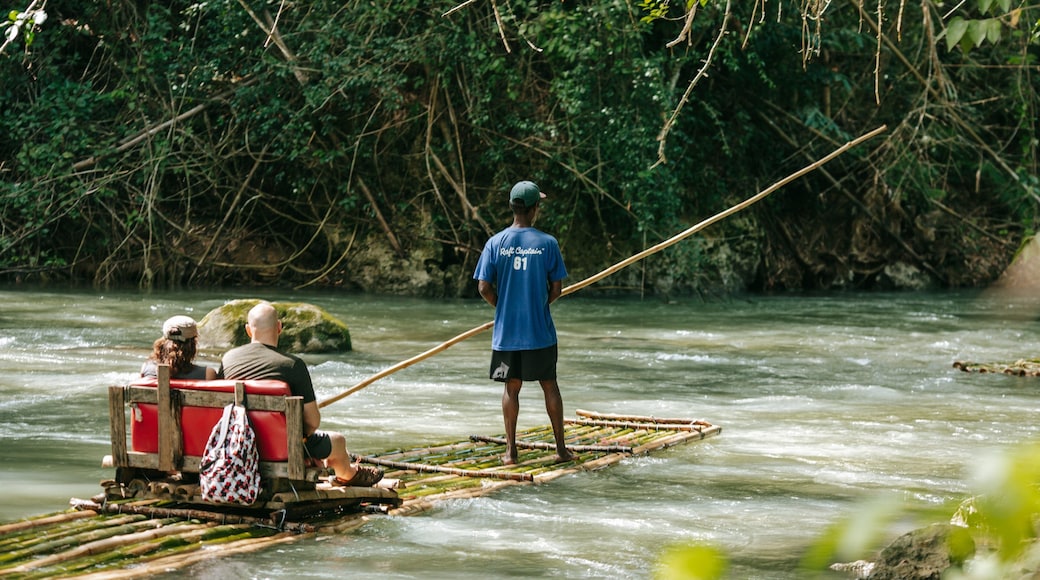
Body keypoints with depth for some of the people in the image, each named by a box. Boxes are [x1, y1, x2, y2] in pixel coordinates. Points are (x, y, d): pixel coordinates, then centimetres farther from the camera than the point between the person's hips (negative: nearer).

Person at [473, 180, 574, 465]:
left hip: (506, 332, 1)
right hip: (540, 332, -1)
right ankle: (561, 449, 14)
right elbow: (557, 288, -3)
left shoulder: (495, 243, -4)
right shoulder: (547, 243, -7)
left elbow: (484, 287, -5)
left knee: (511, 387, 10)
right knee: (549, 385, 11)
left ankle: (511, 451, 10)